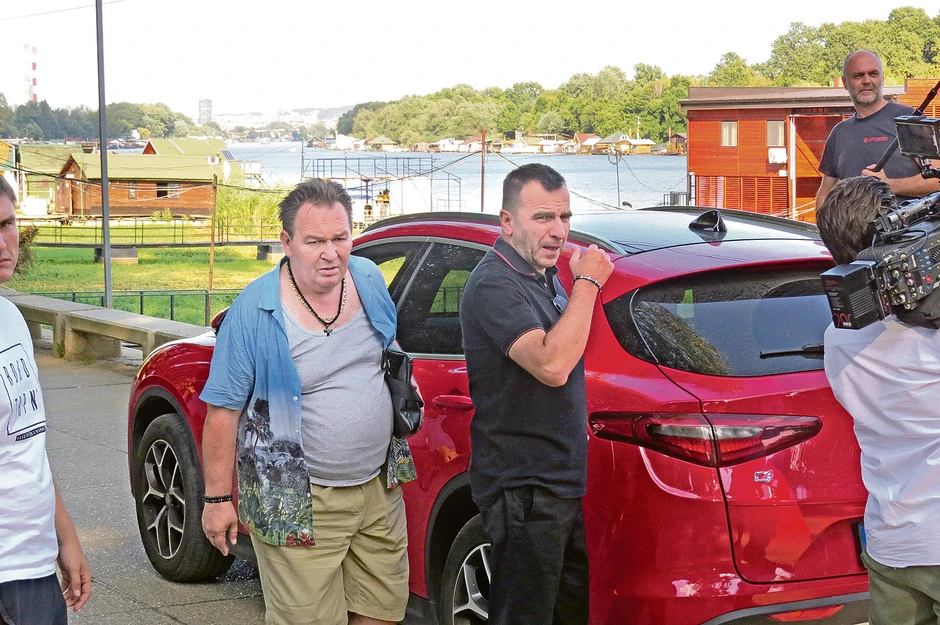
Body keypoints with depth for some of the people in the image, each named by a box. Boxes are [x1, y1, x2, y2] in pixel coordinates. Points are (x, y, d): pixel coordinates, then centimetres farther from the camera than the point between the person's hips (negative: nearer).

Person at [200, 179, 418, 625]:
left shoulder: (369, 280, 1)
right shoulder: (254, 312, -16)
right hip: (300, 503, -6)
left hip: (378, 486, 6)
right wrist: (218, 498, -11)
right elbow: (223, 413, -12)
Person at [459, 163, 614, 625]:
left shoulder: (546, 275, 12)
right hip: (522, 487, -9)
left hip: (562, 480, 10)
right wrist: (587, 284, -23)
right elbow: (551, 365, -31)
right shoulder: (494, 285, -18)